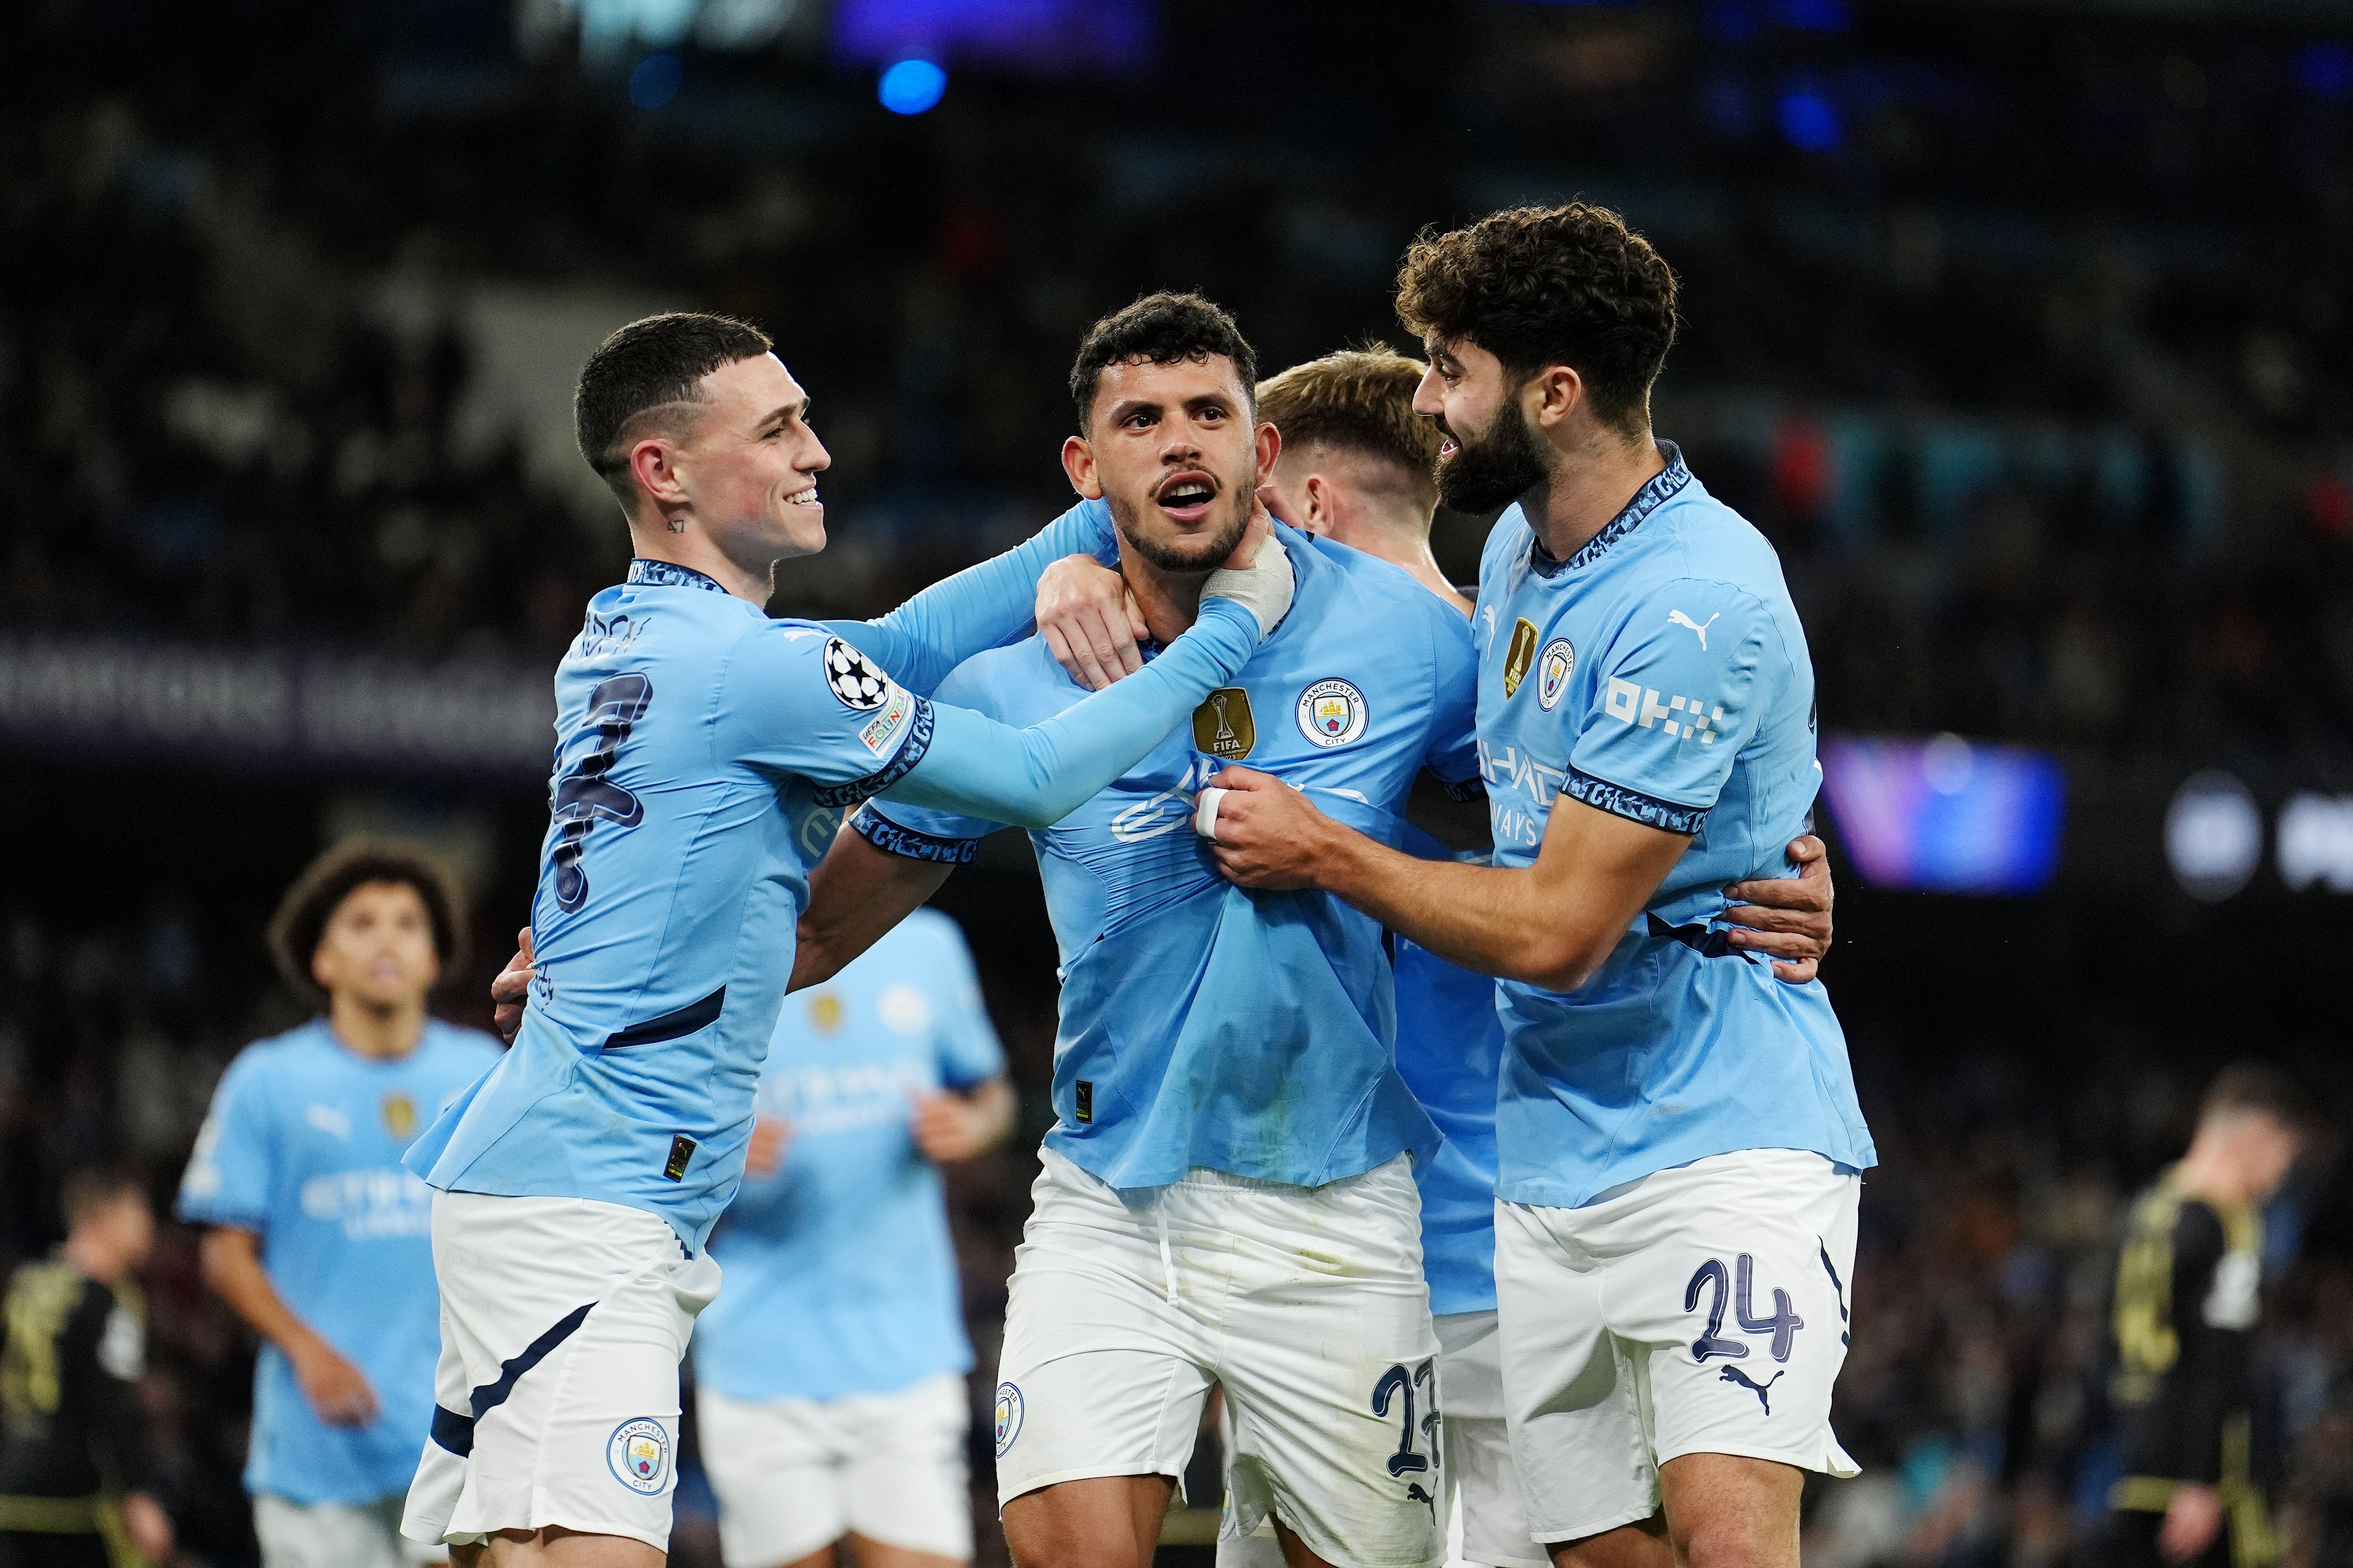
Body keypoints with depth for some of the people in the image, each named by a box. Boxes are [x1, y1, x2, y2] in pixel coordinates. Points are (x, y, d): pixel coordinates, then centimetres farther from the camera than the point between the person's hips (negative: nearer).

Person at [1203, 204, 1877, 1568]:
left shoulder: (1697, 605, -19)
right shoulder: (1519, 549, 11)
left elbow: (1557, 929, -18)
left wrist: (1323, 851, -6)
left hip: (1725, 1138, -8)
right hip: (1550, 1167, 8)